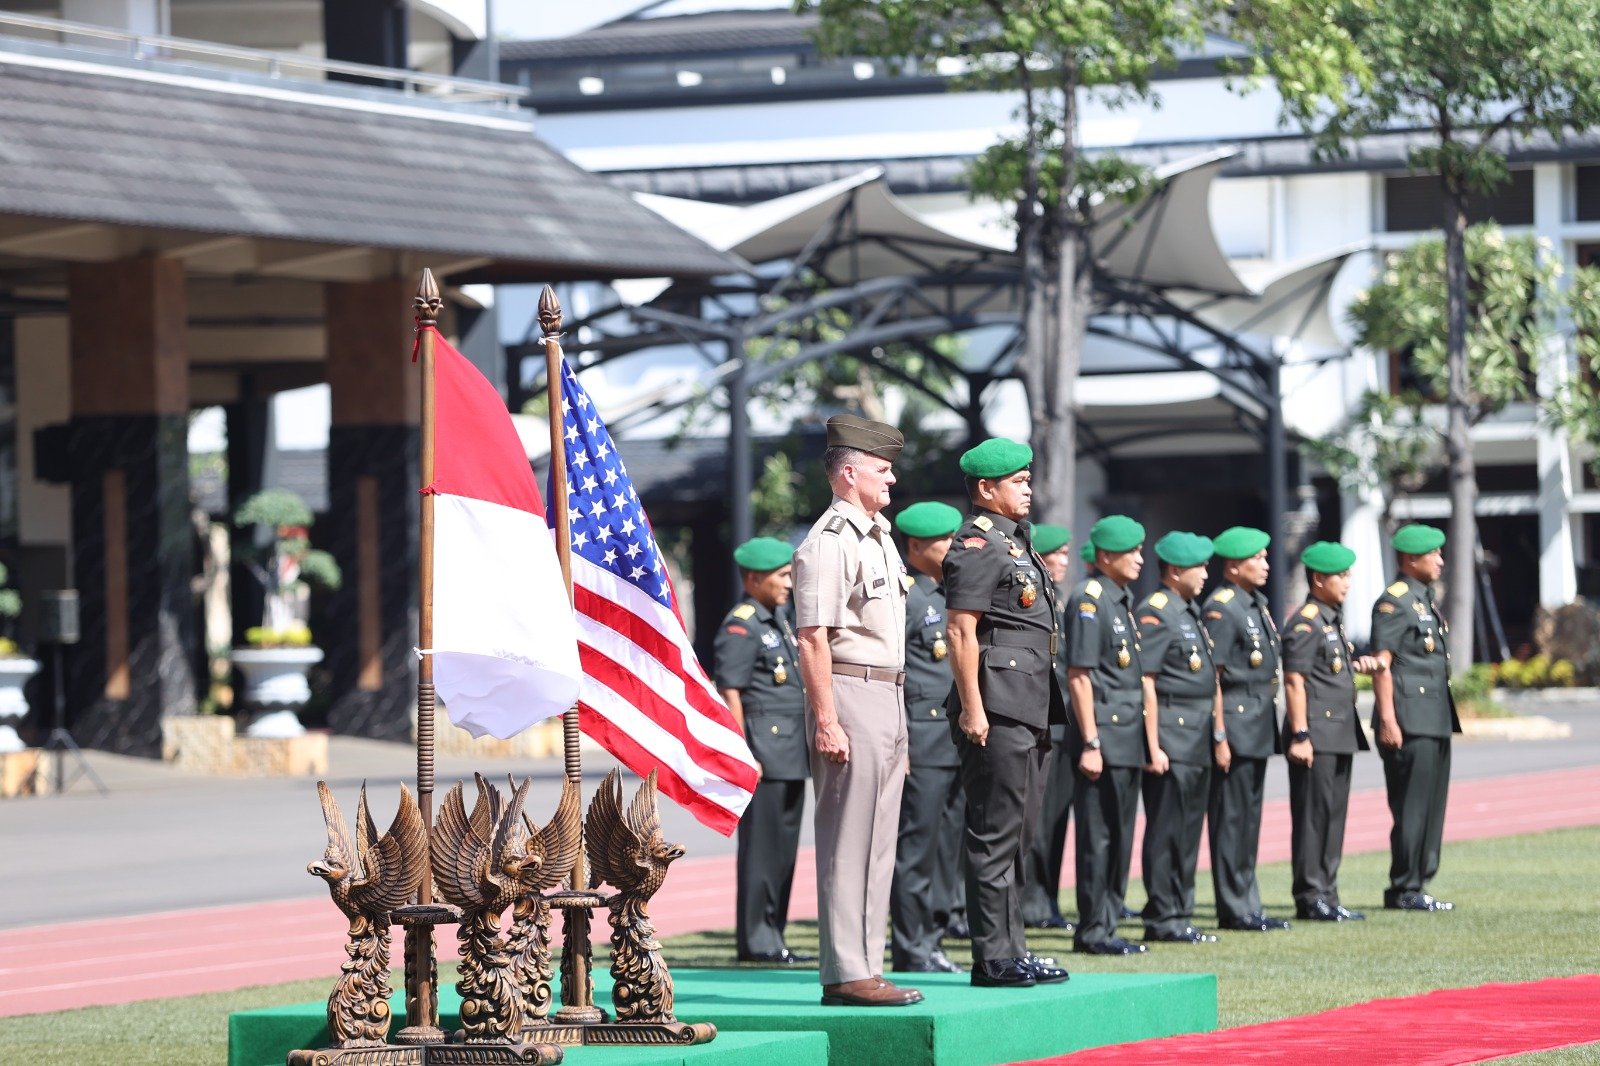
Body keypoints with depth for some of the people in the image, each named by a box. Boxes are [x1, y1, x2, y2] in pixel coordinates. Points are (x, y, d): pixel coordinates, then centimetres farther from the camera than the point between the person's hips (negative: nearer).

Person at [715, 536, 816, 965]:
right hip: (764, 754, -9)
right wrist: (743, 754, -18)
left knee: (784, 847, 10)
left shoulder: (780, 619, 19)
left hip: (793, 754, 9)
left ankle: (773, 937, 15)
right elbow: (729, 692, -14)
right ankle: (756, 941, -3)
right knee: (761, 846, -6)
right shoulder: (740, 627, -9)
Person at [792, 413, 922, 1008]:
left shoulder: (878, 538, 19)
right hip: (850, 696, -10)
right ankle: (844, 975, -7)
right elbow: (813, 640, -17)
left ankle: (865, 968, 15)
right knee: (847, 842, -8)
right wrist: (826, 721, -21)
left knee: (877, 842, 11)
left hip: (889, 697, 10)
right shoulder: (828, 543, -12)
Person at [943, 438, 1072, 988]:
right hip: (996, 712, -10)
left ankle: (1010, 948, 18)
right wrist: (972, 708, -22)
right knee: (995, 834, -8)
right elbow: (961, 632, -17)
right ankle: (994, 957, -7)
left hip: (1029, 710, 10)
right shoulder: (977, 546, -11)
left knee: (1018, 833, 13)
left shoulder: (1015, 541, 20)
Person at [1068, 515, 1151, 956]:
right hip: (1105, 734, -9)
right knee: (1099, 835, -6)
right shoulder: (1089, 600, -11)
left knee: (1120, 835, 11)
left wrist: (1149, 735, 20)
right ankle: (1093, 931, -3)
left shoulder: (1123, 600, 17)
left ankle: (1106, 926, 16)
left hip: (1128, 737, 9)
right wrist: (1090, 743, -19)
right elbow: (1079, 675, -16)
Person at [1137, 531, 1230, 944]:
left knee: (1189, 831, 11)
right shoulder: (1155, 614, -12)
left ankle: (1179, 916, 16)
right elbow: (1144, 683, -17)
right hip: (1171, 742, -9)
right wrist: (1153, 747, -21)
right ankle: (1162, 920, -3)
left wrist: (1219, 735, 20)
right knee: (1166, 831, -6)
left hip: (1198, 743, 9)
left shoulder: (1192, 612, 18)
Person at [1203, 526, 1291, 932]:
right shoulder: (1221, 608, -14)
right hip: (1235, 721, -10)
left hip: (1260, 724, 10)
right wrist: (1219, 734, -20)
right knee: (1231, 818, -4)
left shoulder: (1257, 603, 16)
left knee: (1250, 817, 13)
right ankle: (1234, 909, -1)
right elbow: (1210, 674, -17)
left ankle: (1248, 906, 18)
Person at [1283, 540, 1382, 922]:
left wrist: (1357, 665, 8)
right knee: (1313, 816, -6)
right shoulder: (1306, 624, -12)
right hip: (1317, 739, -10)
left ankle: (1326, 896, 16)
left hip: (1340, 734, 10)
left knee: (1334, 815, 11)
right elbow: (1295, 681, -17)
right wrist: (1299, 736, -21)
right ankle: (1311, 898, -3)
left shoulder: (1333, 621, 18)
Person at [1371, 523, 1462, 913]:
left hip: (1436, 721, 10)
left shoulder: (1426, 601, 19)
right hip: (1410, 726, -10)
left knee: (1432, 807, 10)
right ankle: (1404, 890, -3)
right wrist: (1388, 720, -21)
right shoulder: (1394, 602, -11)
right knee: (1411, 808, -7)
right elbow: (1382, 662, -16)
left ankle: (1417, 885, 15)